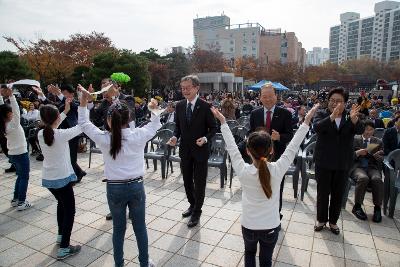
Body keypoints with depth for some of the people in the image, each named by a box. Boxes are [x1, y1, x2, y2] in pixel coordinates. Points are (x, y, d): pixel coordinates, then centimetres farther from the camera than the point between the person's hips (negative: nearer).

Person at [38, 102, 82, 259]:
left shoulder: (41, 134, -4)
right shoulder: (62, 134, -22)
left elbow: (52, 127, 17)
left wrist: (66, 110, 16)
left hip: (47, 178, 7)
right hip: (62, 178, -7)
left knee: (61, 203, 28)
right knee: (69, 210, 6)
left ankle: (61, 235, 41)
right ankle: (64, 248, 8)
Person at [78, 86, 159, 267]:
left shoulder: (103, 139, -11)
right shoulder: (138, 136, -12)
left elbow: (83, 124, 5)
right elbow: (155, 125, 6)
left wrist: (83, 101, 10)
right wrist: (154, 109, 22)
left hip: (114, 189, 1)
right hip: (136, 187, 0)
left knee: (118, 229, 19)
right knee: (140, 228, 16)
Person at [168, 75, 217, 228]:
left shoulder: (205, 106, -13)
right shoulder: (179, 105, 1)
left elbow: (213, 128, -7)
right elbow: (178, 126, 10)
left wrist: (206, 138, -24)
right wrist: (175, 136, -9)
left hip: (200, 150, -5)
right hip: (185, 150, 5)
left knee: (199, 182, 7)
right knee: (187, 181, 19)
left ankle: (196, 212, 26)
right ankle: (192, 204, 43)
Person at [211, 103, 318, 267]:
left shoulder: (243, 171, -23)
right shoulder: (277, 170, -22)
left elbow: (231, 147, -13)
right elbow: (293, 147, -14)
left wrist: (223, 121, -3)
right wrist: (306, 121, -6)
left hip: (248, 226, 0)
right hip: (271, 227, 0)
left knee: (249, 253, 28)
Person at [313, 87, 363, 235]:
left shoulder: (350, 117, 1)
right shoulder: (321, 114, -5)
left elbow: (360, 130, -16)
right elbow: (317, 127, -25)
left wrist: (354, 118, -37)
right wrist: (332, 116, -41)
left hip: (343, 163, 2)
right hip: (324, 162, -2)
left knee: (338, 194, 14)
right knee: (322, 192, 10)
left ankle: (333, 221, 32)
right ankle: (321, 219, 29)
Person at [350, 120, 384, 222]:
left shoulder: (378, 142, 18)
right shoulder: (354, 139, 11)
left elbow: (381, 159, 12)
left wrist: (377, 156, -12)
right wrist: (357, 153, -15)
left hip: (372, 167, 2)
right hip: (357, 166, -2)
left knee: (377, 179, -32)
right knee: (363, 178, -35)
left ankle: (377, 207, -19)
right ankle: (357, 206, -20)